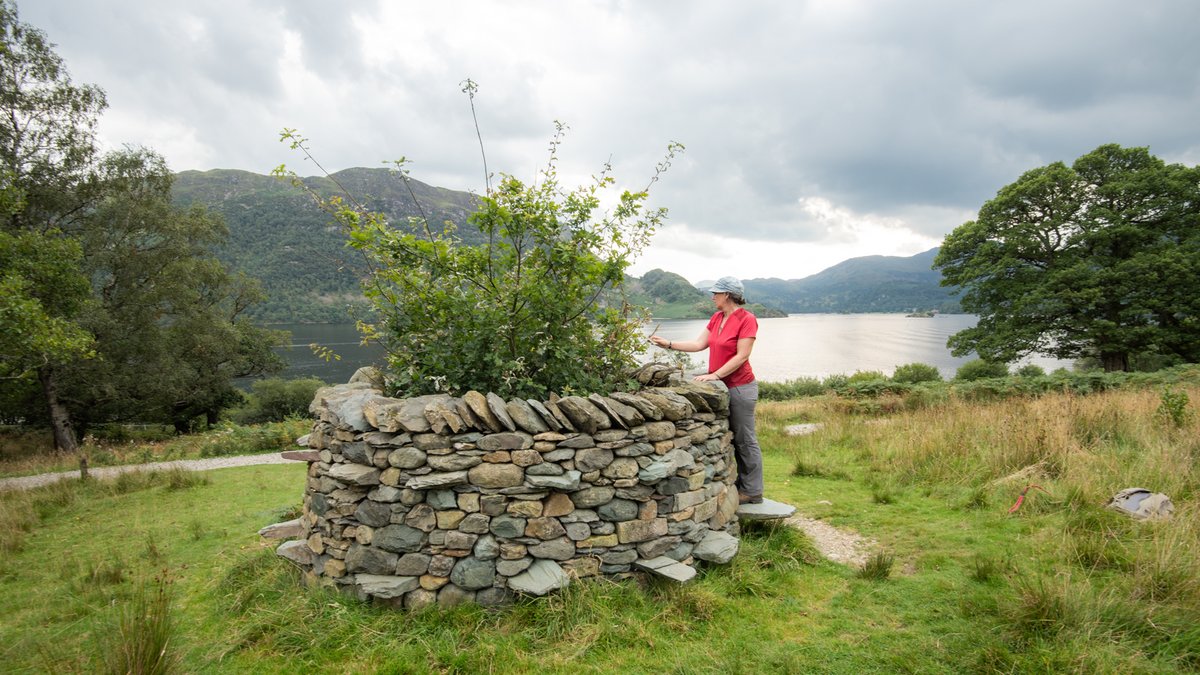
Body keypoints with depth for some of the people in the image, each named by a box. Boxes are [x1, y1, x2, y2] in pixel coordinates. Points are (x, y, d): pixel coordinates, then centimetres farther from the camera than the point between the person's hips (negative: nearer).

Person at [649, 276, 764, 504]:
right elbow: (699, 344, 11)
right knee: (729, 439, 12)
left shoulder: (747, 320, -14)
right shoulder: (716, 318, 10)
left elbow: (741, 356, -18)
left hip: (740, 387, -8)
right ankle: (738, 486, 22)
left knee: (745, 440, 0)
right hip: (721, 387, 8)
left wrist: (715, 375, -22)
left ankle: (752, 492, 10)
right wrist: (668, 344, 8)